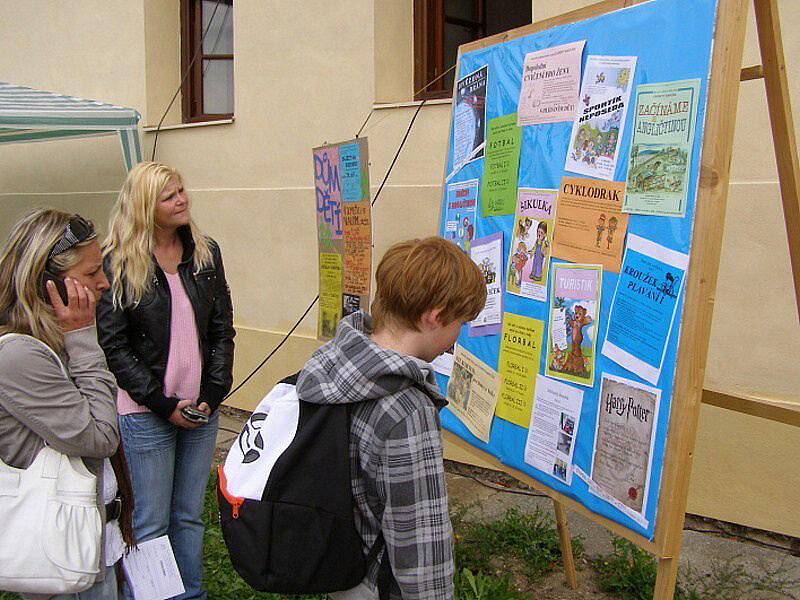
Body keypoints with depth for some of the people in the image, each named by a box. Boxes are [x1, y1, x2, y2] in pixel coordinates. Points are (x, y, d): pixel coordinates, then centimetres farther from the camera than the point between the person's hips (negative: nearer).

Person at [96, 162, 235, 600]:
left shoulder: (205, 252, 6)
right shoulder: (117, 263, -7)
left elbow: (222, 329, 8)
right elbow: (113, 346, -9)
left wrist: (212, 394, -3)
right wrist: (164, 404, -12)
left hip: (201, 408, 4)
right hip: (146, 414, -4)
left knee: (190, 516, 15)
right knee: (150, 525, 3)